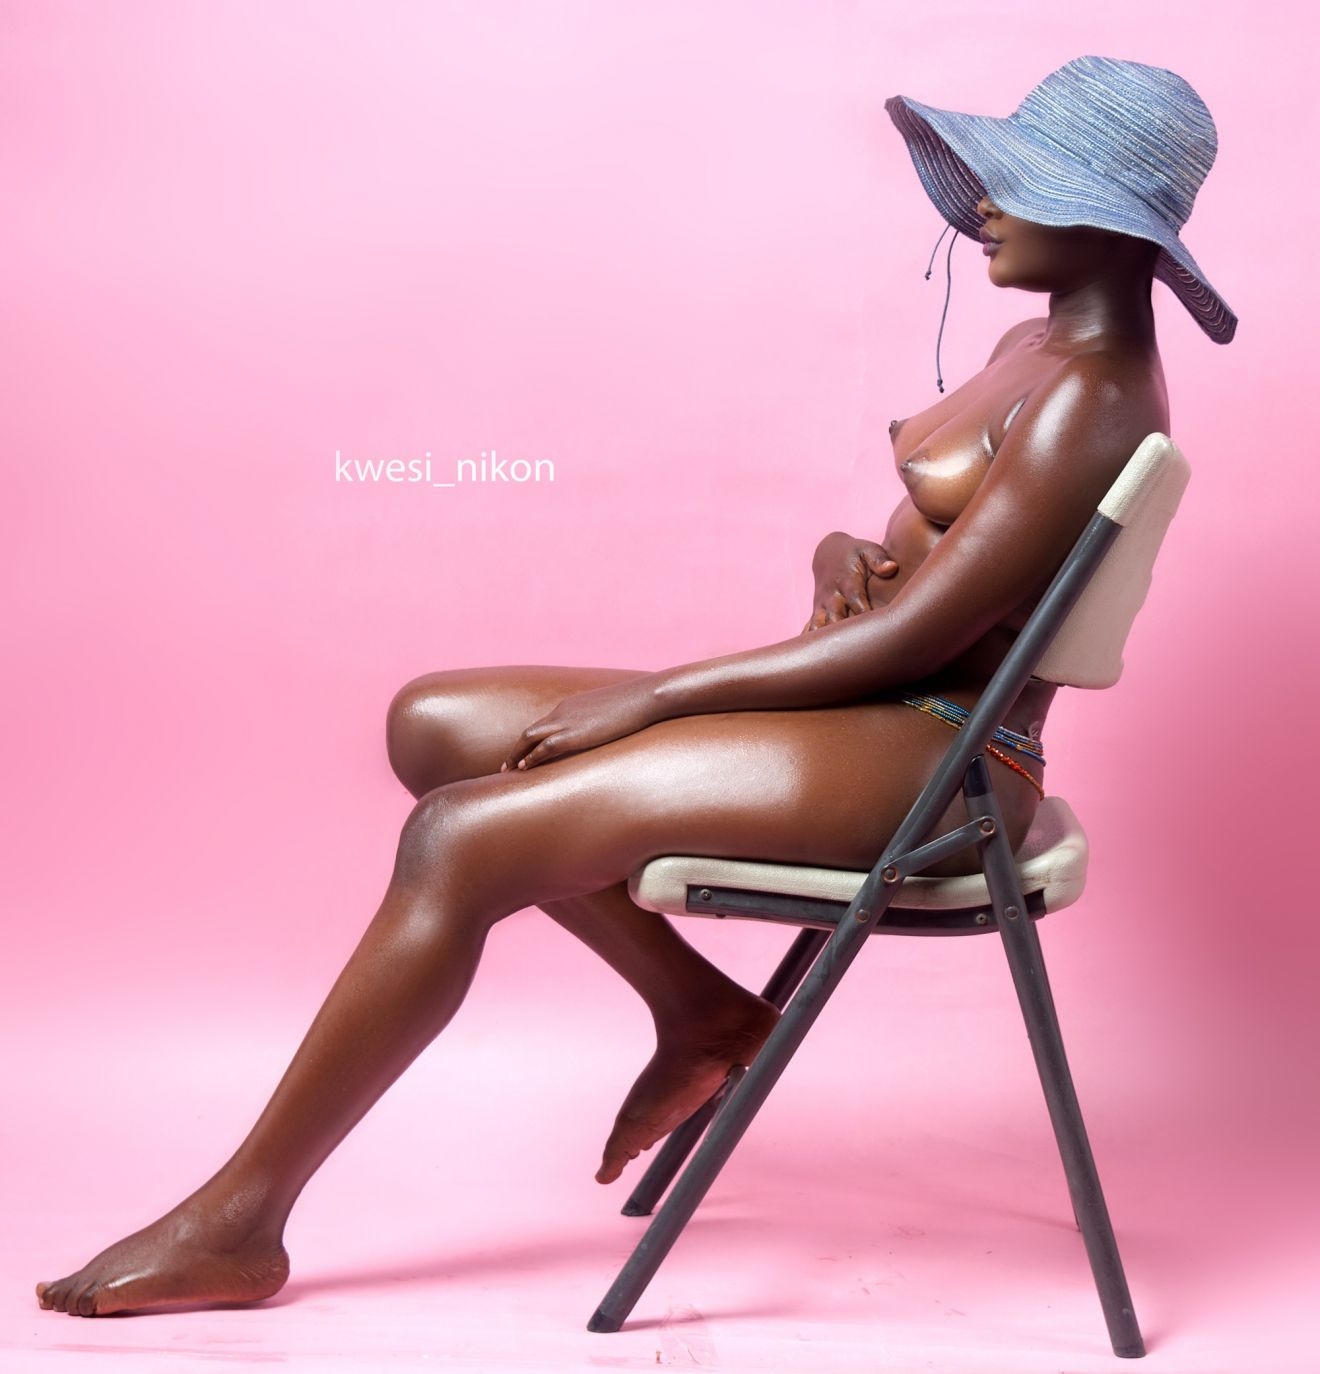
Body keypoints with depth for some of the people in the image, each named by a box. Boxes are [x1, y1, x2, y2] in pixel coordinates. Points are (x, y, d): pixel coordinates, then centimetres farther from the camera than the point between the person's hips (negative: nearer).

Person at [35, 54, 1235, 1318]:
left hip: (930, 760, -10)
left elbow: (907, 636, -20)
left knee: (462, 840, -19)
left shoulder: (1092, 399, -16)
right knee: (435, 727, 2)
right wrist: (842, 552, -5)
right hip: (868, 718, 10)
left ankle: (239, 1220, -6)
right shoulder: (1034, 348, 14)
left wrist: (650, 697, -15)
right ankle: (696, 1011, 10)